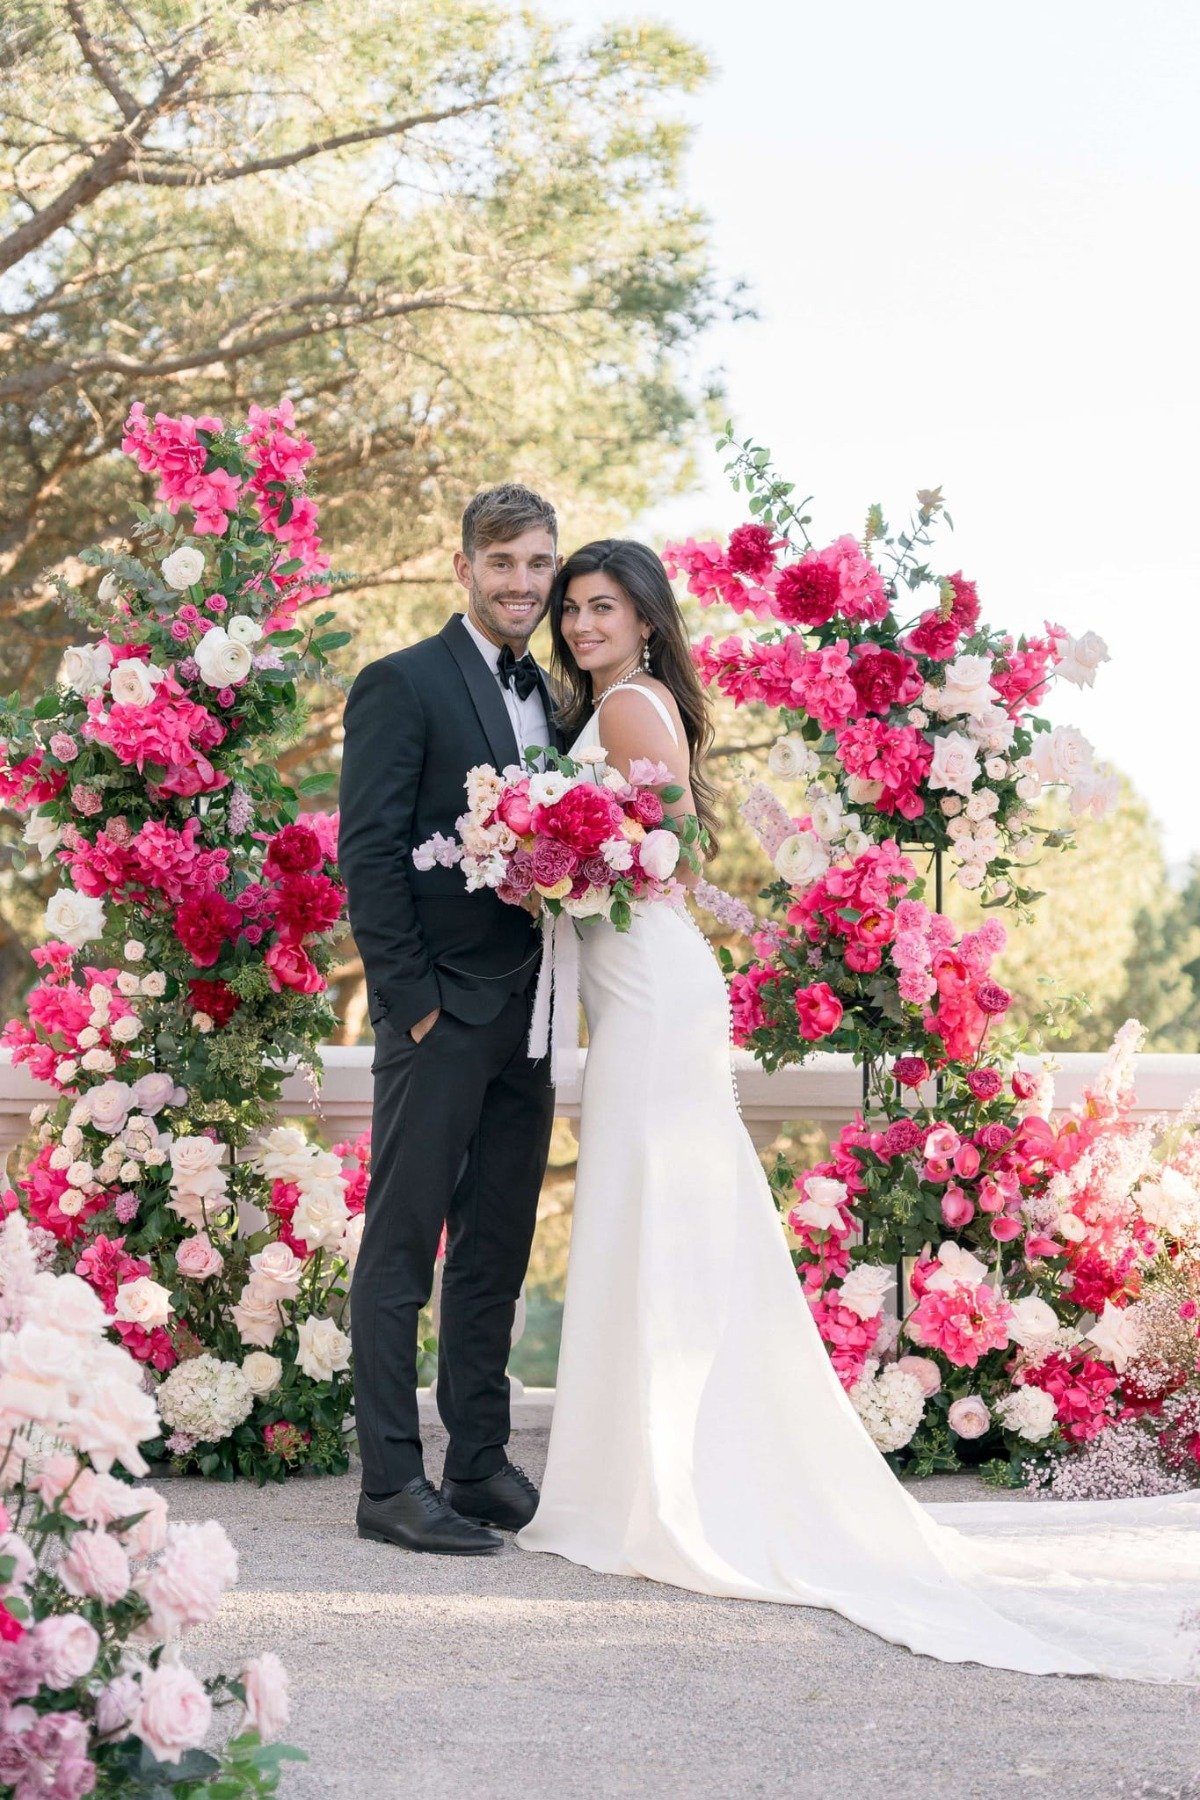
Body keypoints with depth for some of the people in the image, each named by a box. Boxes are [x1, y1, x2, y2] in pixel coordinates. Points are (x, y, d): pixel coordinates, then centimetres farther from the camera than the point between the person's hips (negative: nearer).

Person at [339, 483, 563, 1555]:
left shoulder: (551, 699, 15)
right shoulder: (404, 685, -6)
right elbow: (369, 853, -11)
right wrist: (414, 999, -15)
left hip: (526, 1015, 7)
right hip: (441, 1012, -7)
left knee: (498, 1246, 12)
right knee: (404, 1247, -2)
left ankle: (481, 1464, 20)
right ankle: (392, 1483, 2)